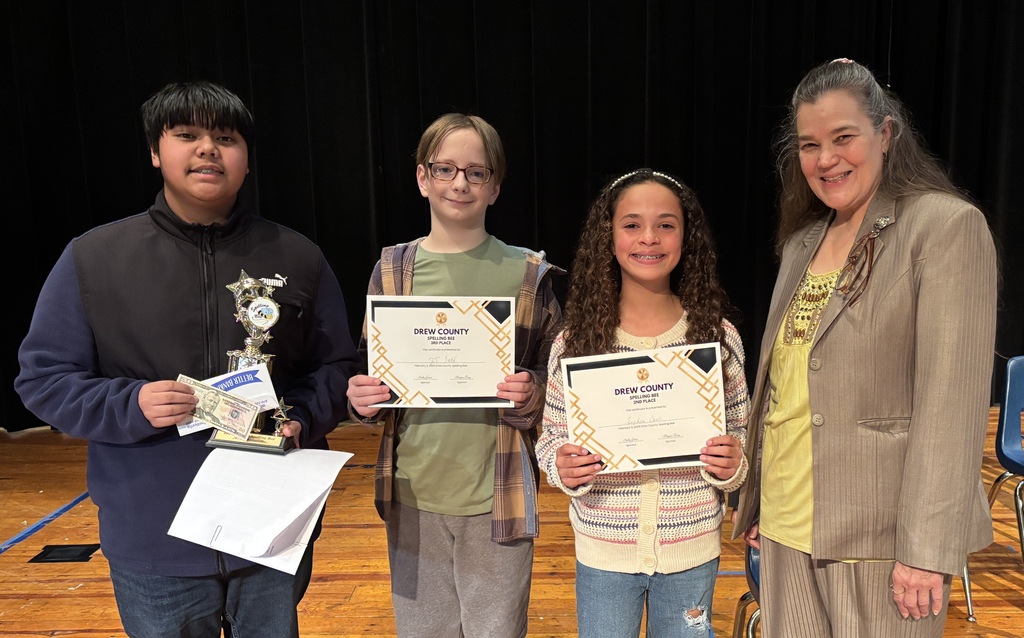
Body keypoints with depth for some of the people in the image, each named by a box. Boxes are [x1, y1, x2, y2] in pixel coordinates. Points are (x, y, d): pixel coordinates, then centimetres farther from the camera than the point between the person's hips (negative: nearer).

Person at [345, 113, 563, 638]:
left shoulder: (527, 274, -3)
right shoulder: (392, 269, 2)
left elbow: (556, 384, 3)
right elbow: (368, 374, 10)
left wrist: (531, 396, -18)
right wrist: (363, 400, -11)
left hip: (497, 498, -2)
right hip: (412, 494, 2)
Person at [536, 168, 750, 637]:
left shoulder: (718, 337, -6)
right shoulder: (575, 342, -8)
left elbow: (740, 434, 4)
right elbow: (551, 437, 1)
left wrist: (732, 465, -16)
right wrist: (563, 468, -19)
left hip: (692, 550, 1)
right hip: (603, 552, 0)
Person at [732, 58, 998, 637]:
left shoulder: (947, 225, -9)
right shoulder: (803, 241, 11)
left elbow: (952, 399, -15)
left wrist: (928, 547, -19)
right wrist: (756, 500, 14)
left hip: (879, 533, -5)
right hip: (788, 524, 6)